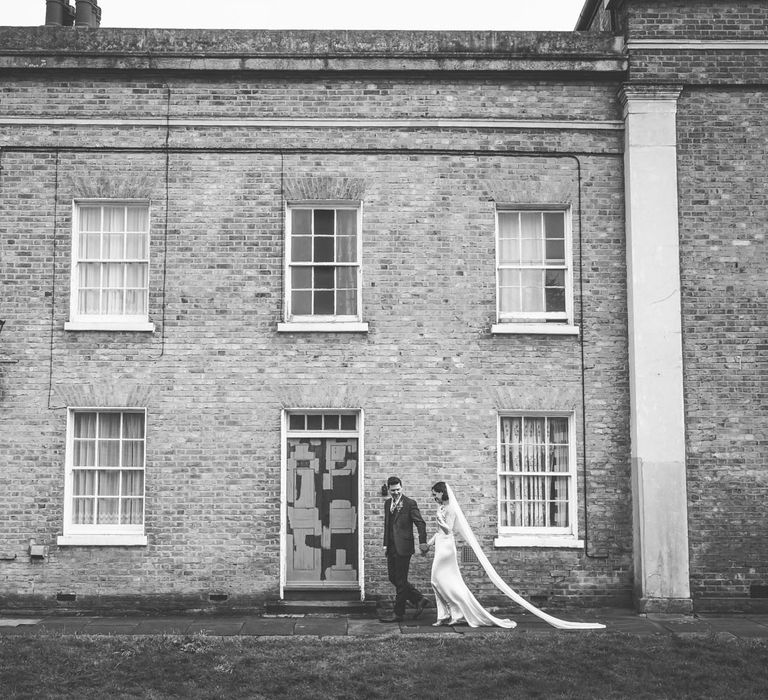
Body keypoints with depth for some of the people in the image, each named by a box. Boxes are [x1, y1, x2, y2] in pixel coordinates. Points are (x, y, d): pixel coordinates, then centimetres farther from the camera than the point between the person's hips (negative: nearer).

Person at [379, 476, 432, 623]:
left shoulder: (409, 503, -8)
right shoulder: (387, 503, 13)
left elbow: (420, 523, -10)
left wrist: (422, 542, -18)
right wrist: (385, 543, 13)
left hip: (403, 547, -8)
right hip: (391, 548, 8)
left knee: (400, 581, -1)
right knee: (393, 578, 11)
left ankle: (398, 614, 7)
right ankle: (420, 600, 23)